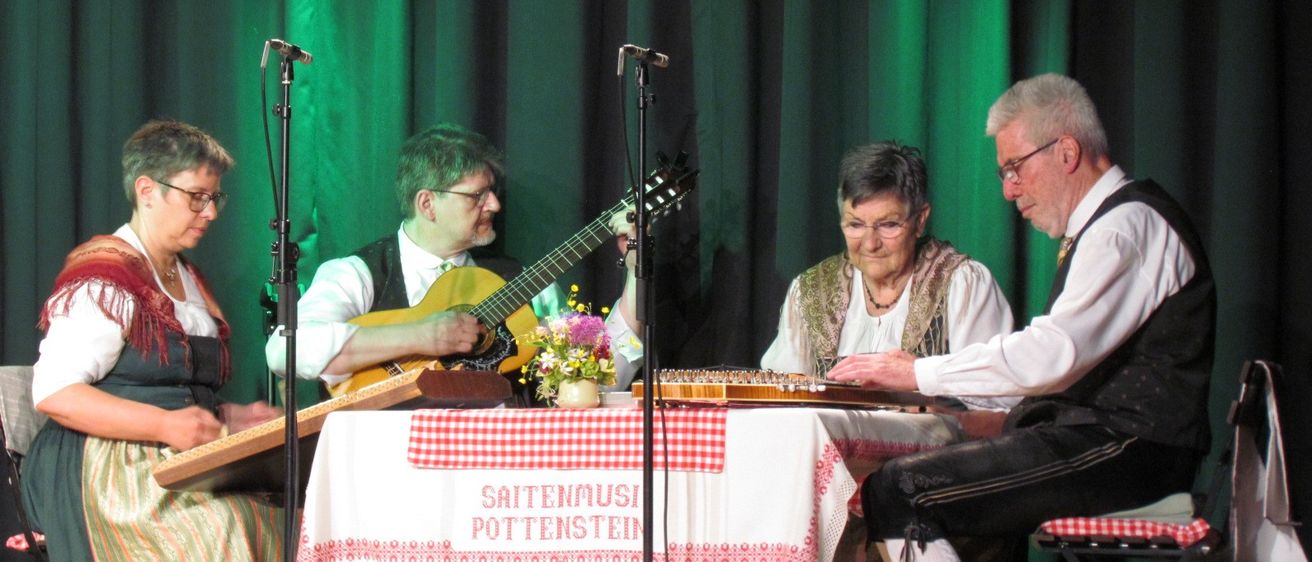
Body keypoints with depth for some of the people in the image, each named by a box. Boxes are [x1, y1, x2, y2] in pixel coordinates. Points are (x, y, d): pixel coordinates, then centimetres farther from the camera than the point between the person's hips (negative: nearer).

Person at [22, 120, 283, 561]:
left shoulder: (187, 278, 22)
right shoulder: (104, 276, -6)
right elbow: (54, 392, -15)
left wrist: (230, 417, 9)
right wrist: (164, 425, -22)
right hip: (106, 471, -8)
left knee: (277, 520, -20)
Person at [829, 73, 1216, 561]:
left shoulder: (1128, 225, -10)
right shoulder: (1109, 224, 22)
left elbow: (1053, 353, -20)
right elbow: (1059, 358, 19)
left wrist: (919, 373, -13)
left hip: (1125, 447, -10)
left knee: (898, 492, -22)